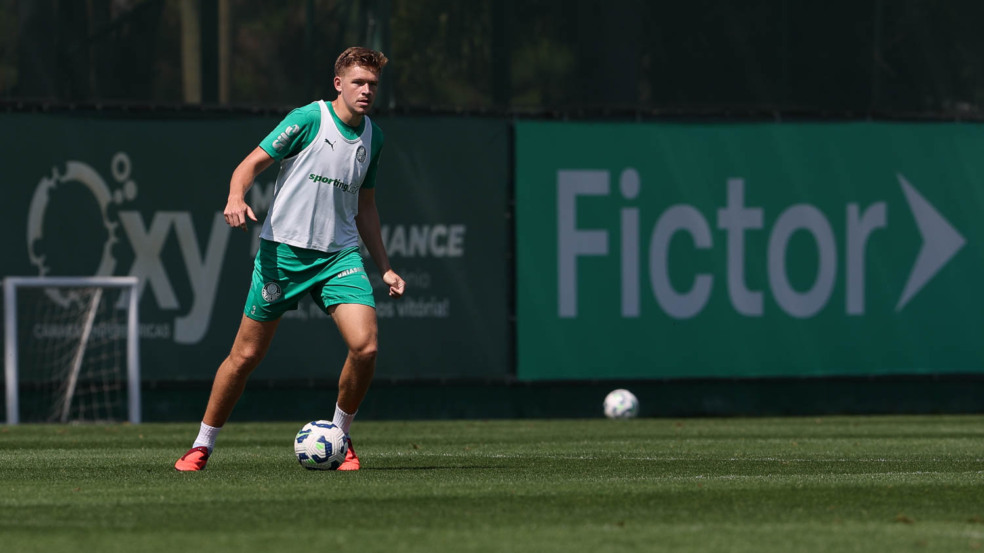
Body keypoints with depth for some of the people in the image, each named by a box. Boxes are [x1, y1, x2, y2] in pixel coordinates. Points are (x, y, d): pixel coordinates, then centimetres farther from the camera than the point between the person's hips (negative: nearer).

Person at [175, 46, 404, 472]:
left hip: (339, 254, 4)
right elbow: (251, 164, -7)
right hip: (283, 249, -4)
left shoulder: (372, 137, 10)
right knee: (246, 354, 1)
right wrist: (236, 198, -27)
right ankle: (202, 446, 17)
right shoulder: (308, 119, -7)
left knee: (365, 345, -16)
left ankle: (339, 436, 6)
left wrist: (384, 267, 20)